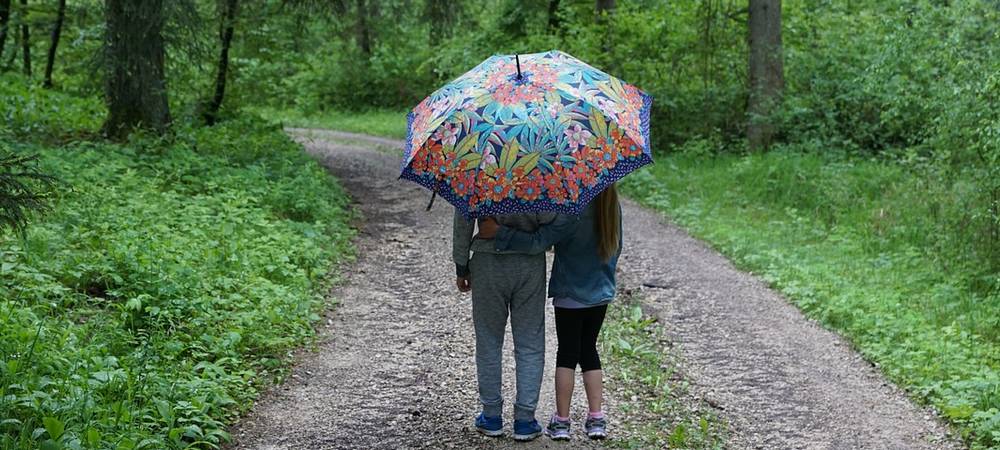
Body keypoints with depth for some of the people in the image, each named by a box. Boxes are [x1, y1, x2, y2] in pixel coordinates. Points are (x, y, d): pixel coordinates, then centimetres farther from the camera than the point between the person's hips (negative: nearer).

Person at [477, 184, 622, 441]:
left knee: (567, 354, 6)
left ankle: (561, 420, 10)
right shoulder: (613, 208, -3)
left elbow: (538, 242, -28)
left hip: (570, 296, -5)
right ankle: (596, 419, 14)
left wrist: (498, 232, -25)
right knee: (589, 351, 16)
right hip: (600, 294, 5)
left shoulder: (573, 212, -23)